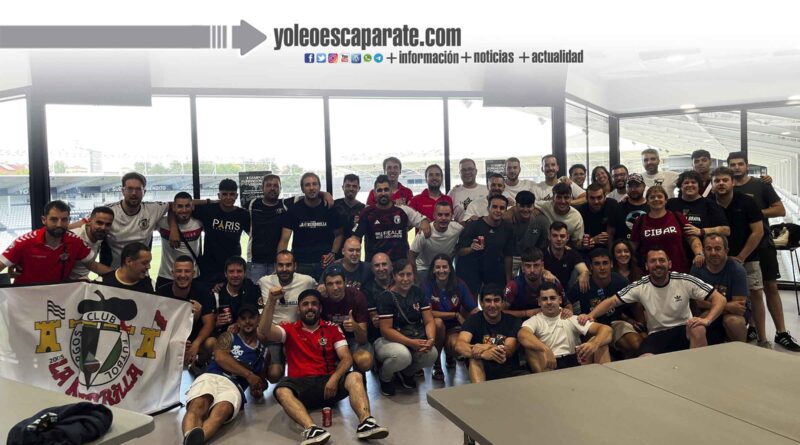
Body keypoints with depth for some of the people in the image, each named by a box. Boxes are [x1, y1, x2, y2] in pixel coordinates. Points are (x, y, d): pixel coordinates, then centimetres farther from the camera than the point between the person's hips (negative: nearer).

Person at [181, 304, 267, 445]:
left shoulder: (263, 351, 28)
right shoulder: (228, 337, 22)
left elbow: (261, 379, 33)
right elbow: (220, 357, 1)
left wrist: (258, 390, 7)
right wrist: (248, 374, -2)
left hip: (234, 386, 0)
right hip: (211, 377, 0)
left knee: (222, 410, -39)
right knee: (198, 406, -38)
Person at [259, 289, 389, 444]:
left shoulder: (332, 328, 12)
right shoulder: (289, 329, 10)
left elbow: (347, 358, 2)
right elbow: (263, 333, -9)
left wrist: (334, 379, -18)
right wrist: (272, 301, -18)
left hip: (328, 383, 1)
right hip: (301, 385, -1)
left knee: (355, 377, -27)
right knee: (282, 390, -34)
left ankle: (366, 422, -48)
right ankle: (311, 429, -55)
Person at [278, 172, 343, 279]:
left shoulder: (329, 208, 2)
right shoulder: (294, 209, 0)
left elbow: (338, 234, 10)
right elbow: (284, 240, -5)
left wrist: (333, 253, -7)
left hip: (324, 262, 0)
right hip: (300, 264, 0)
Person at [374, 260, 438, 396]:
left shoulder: (418, 293, 5)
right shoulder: (386, 297, -11)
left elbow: (429, 321, 2)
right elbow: (386, 330, -16)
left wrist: (431, 339, -19)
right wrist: (411, 342, -27)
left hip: (416, 340, 5)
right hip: (389, 341, -5)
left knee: (432, 354, -25)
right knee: (403, 355, -37)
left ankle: (407, 373, 9)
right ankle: (384, 377, 0)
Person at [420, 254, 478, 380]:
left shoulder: (459, 284, -8)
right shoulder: (427, 285, -13)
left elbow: (474, 310, -11)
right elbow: (429, 313, -20)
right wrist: (456, 315, -19)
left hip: (454, 327, 1)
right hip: (434, 327, -1)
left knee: (455, 345, -30)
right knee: (437, 322, -35)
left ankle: (449, 356, 14)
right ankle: (437, 365, -12)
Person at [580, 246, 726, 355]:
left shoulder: (685, 281, -9)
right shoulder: (640, 287, -6)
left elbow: (719, 299, -9)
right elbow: (612, 301, -6)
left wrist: (706, 320, -28)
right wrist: (590, 316, -24)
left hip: (684, 329, 1)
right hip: (657, 334, -1)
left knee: (698, 329, -34)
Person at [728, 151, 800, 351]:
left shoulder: (761, 185, 2)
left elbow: (780, 210, -2)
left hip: (763, 244, 0)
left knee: (771, 288, 4)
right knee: (753, 291, 4)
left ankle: (781, 333, 13)